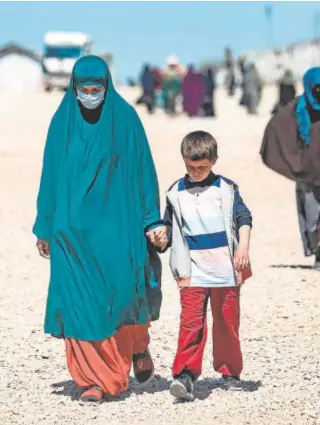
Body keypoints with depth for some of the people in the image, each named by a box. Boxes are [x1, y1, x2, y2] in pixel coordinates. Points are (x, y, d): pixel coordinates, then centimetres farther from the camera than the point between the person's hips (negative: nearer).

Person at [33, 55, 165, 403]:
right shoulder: (62, 122, 4)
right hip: (73, 225, 2)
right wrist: (45, 227, 9)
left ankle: (138, 344, 20)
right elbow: (51, 175, 9)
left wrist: (152, 221, -2)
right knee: (79, 298, -4)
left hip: (116, 223, -2)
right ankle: (94, 379, 3)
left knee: (123, 289, -13)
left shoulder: (125, 118, -1)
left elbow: (143, 171, 2)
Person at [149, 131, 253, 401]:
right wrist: (160, 239, -3)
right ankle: (185, 374, -18)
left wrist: (243, 246, -17)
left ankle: (230, 371, 21)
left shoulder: (226, 188, 4)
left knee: (227, 322, 7)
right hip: (192, 272, 0)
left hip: (225, 268, 0)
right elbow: (169, 226, 17)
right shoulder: (176, 193, 10)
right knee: (191, 321, -12)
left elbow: (243, 217, -3)